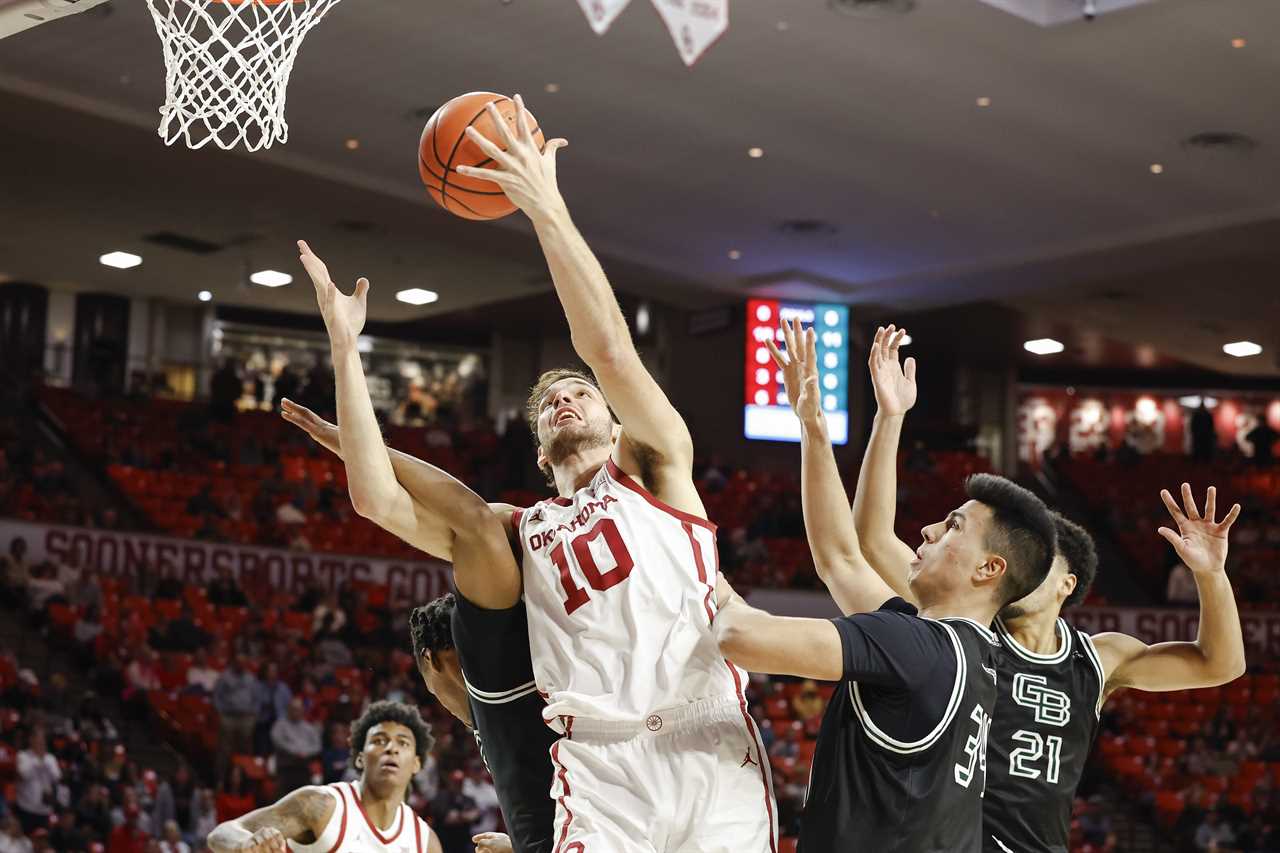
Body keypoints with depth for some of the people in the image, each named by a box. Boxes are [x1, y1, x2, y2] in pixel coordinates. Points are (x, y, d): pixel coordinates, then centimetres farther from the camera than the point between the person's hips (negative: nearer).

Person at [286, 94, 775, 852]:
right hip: (600, 768, 2)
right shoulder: (516, 533, 24)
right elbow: (377, 498, 12)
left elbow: (610, 350, -3)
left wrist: (548, 209, -10)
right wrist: (345, 349, 9)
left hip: (707, 753, -2)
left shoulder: (655, 468, 16)